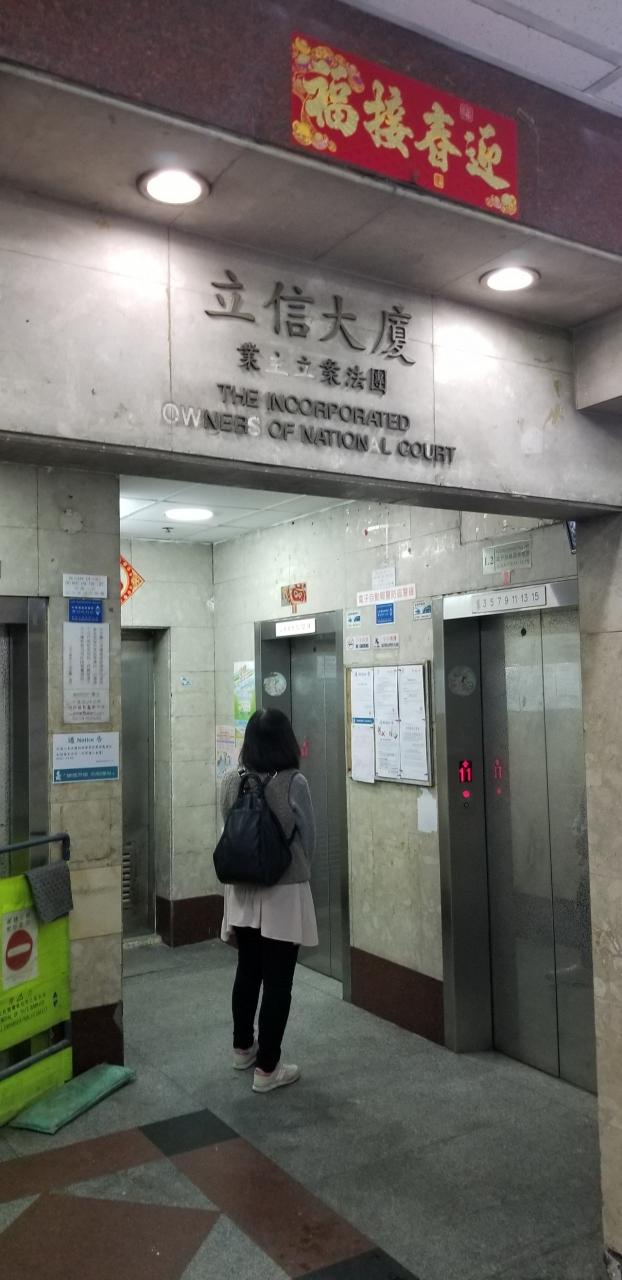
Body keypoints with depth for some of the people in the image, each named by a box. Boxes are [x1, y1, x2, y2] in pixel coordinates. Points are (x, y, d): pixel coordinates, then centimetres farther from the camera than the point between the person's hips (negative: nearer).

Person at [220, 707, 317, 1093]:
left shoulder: (231, 781, -4)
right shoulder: (294, 783, -16)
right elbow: (310, 839, -6)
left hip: (242, 891, 5)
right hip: (284, 893, -5)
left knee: (247, 972, 21)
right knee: (278, 980, 5)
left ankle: (243, 1048, 38)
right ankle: (267, 1068, 12)